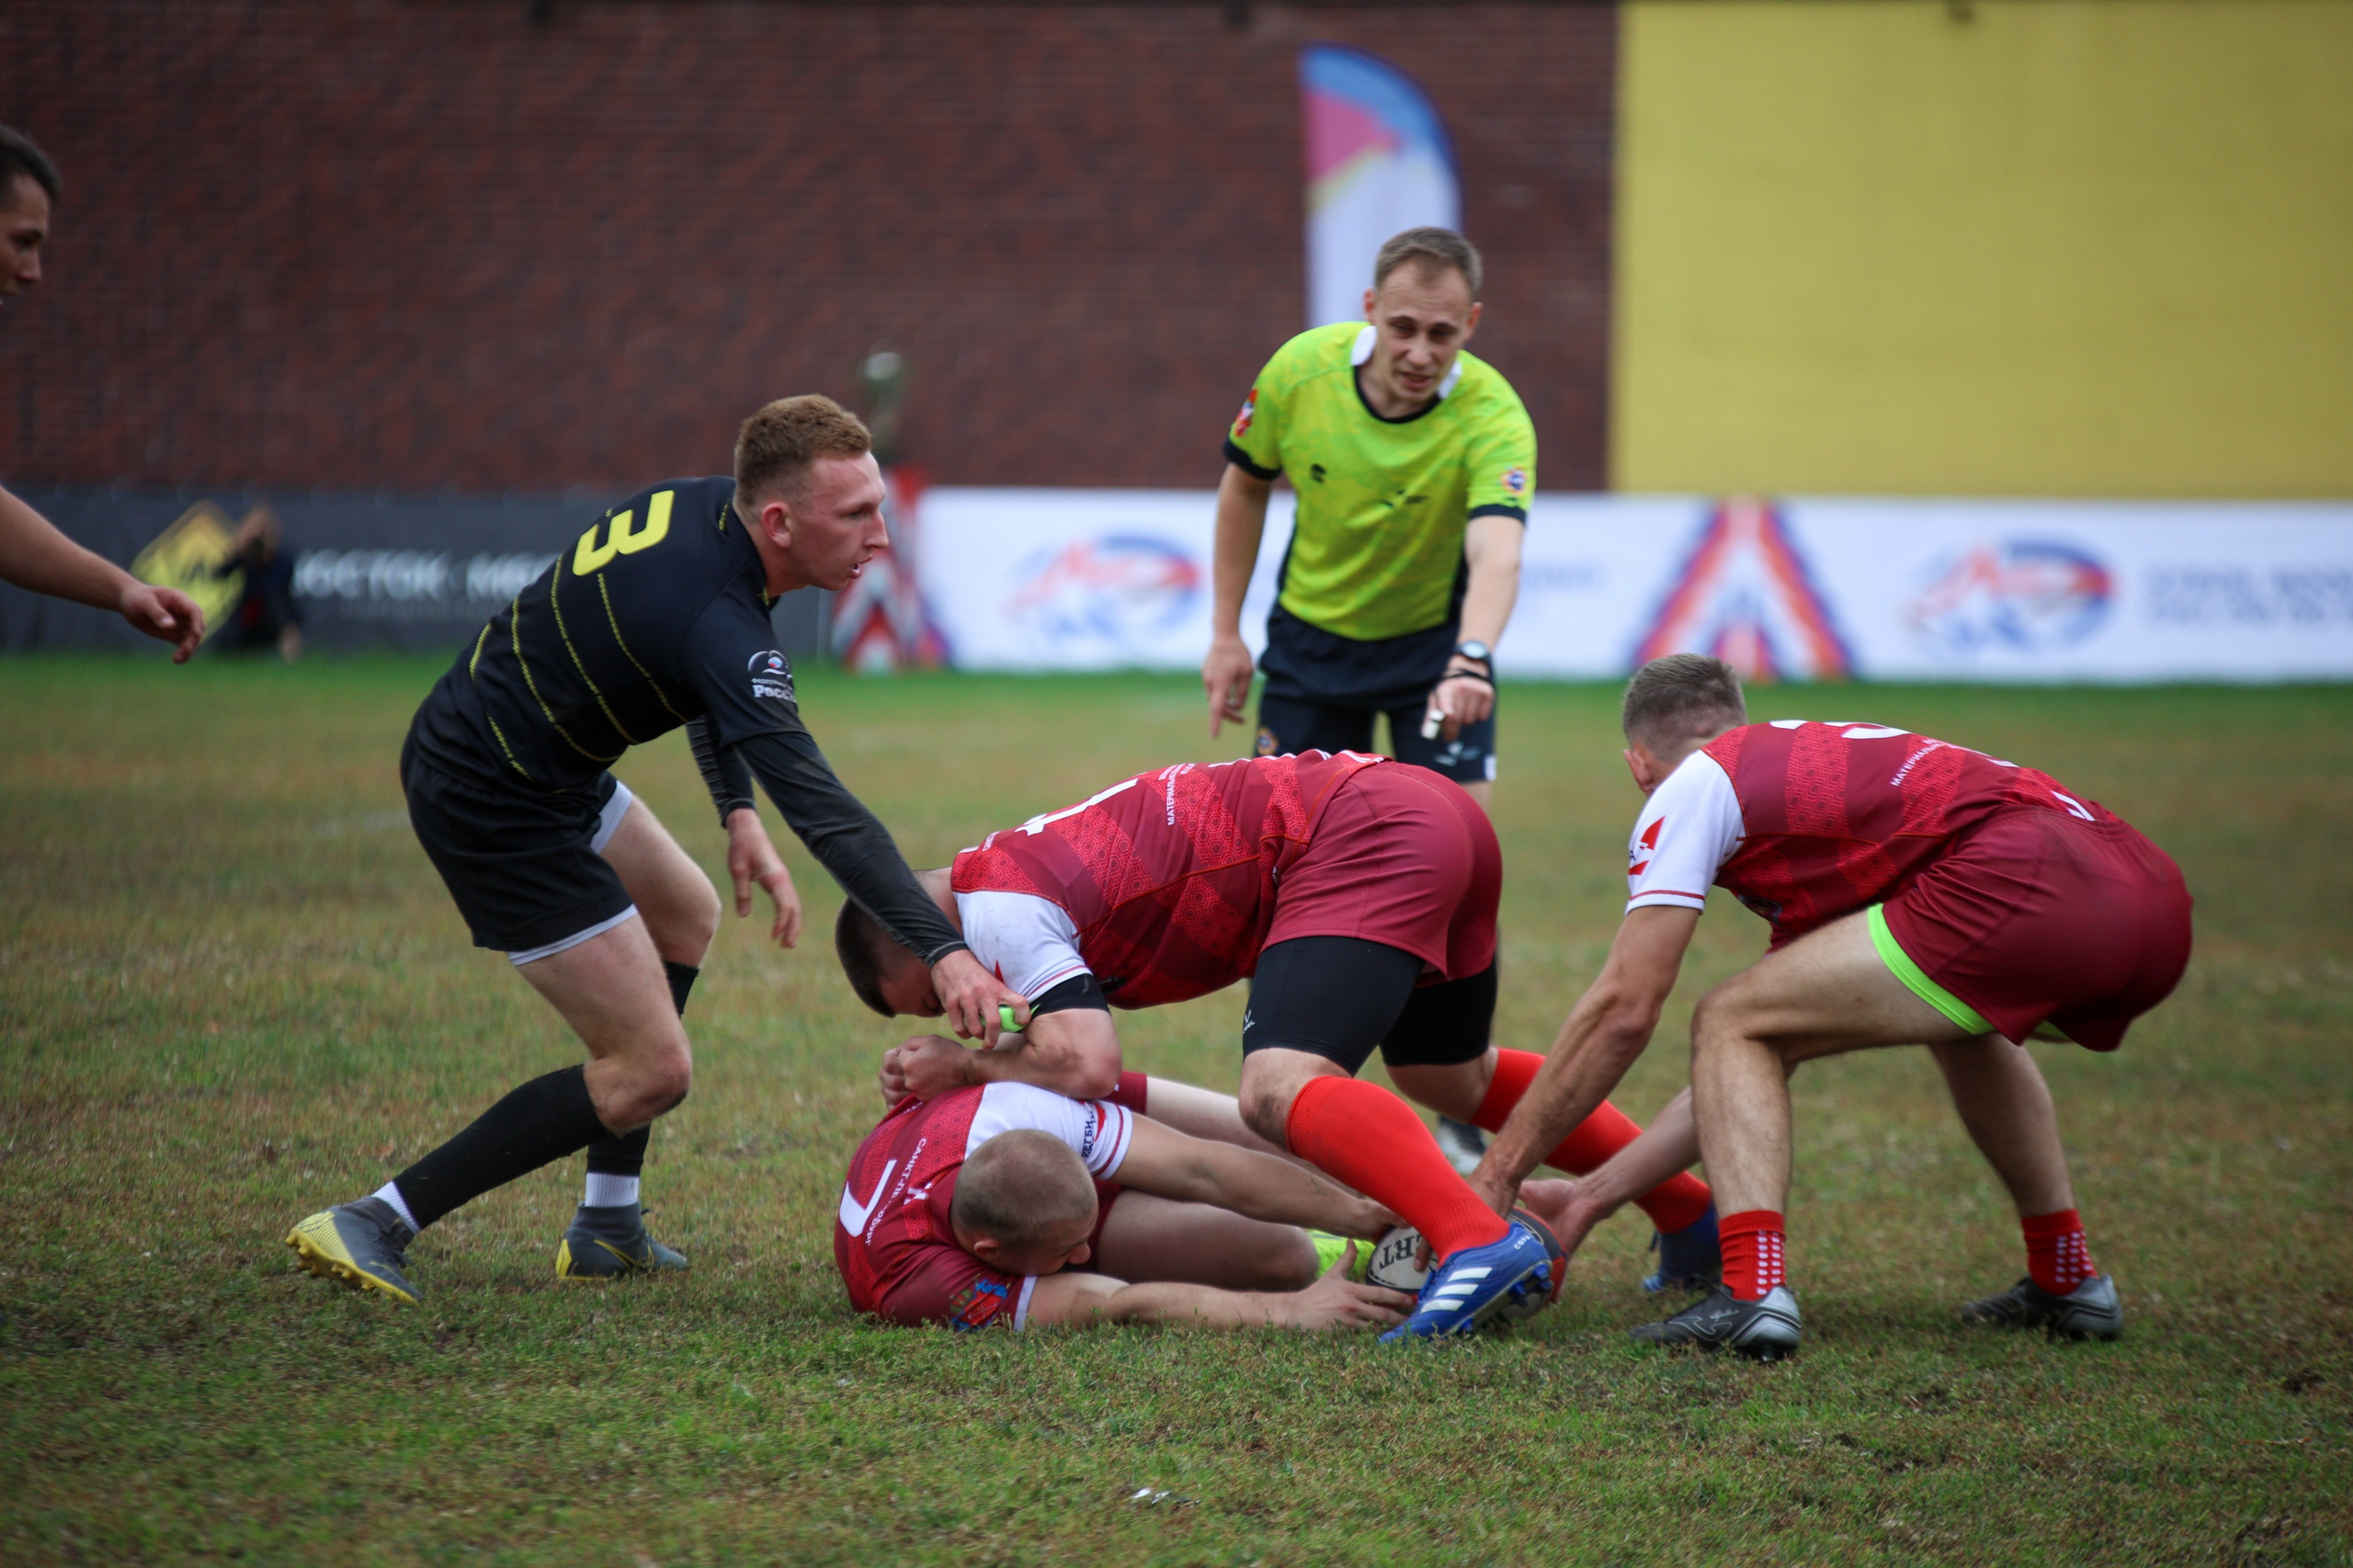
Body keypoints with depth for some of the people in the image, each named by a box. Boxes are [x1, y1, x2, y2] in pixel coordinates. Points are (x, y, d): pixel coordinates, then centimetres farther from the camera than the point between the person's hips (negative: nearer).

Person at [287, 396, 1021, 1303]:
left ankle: (606, 1226, 29)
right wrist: (942, 953, -42)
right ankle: (376, 1224, -5)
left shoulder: (706, 507, -1)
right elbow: (820, 809, -37)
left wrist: (737, 810, 11)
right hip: (494, 808, -10)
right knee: (651, 1070, -7)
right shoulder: (719, 622, -30)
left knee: (685, 917, 28)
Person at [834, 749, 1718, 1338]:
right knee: (1453, 1081, 29)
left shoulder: (995, 907, -7)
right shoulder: (1026, 863, 22)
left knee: (1278, 1089, -24)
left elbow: (1086, 1066, -19)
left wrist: (961, 1065, -3)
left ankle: (1482, 1245, -44)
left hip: (1360, 839, -10)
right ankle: (1694, 1214, 40)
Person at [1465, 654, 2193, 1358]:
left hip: (2019, 889, -9)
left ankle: (1752, 1290, -11)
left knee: (1729, 1025, 6)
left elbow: (1624, 1010, 9)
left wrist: (1499, 1171, 18)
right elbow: (1756, 1075, 39)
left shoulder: (1695, 784, 15)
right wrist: (1592, 1197, 41)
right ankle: (2067, 1278, 34)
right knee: (1961, 1021, 39)